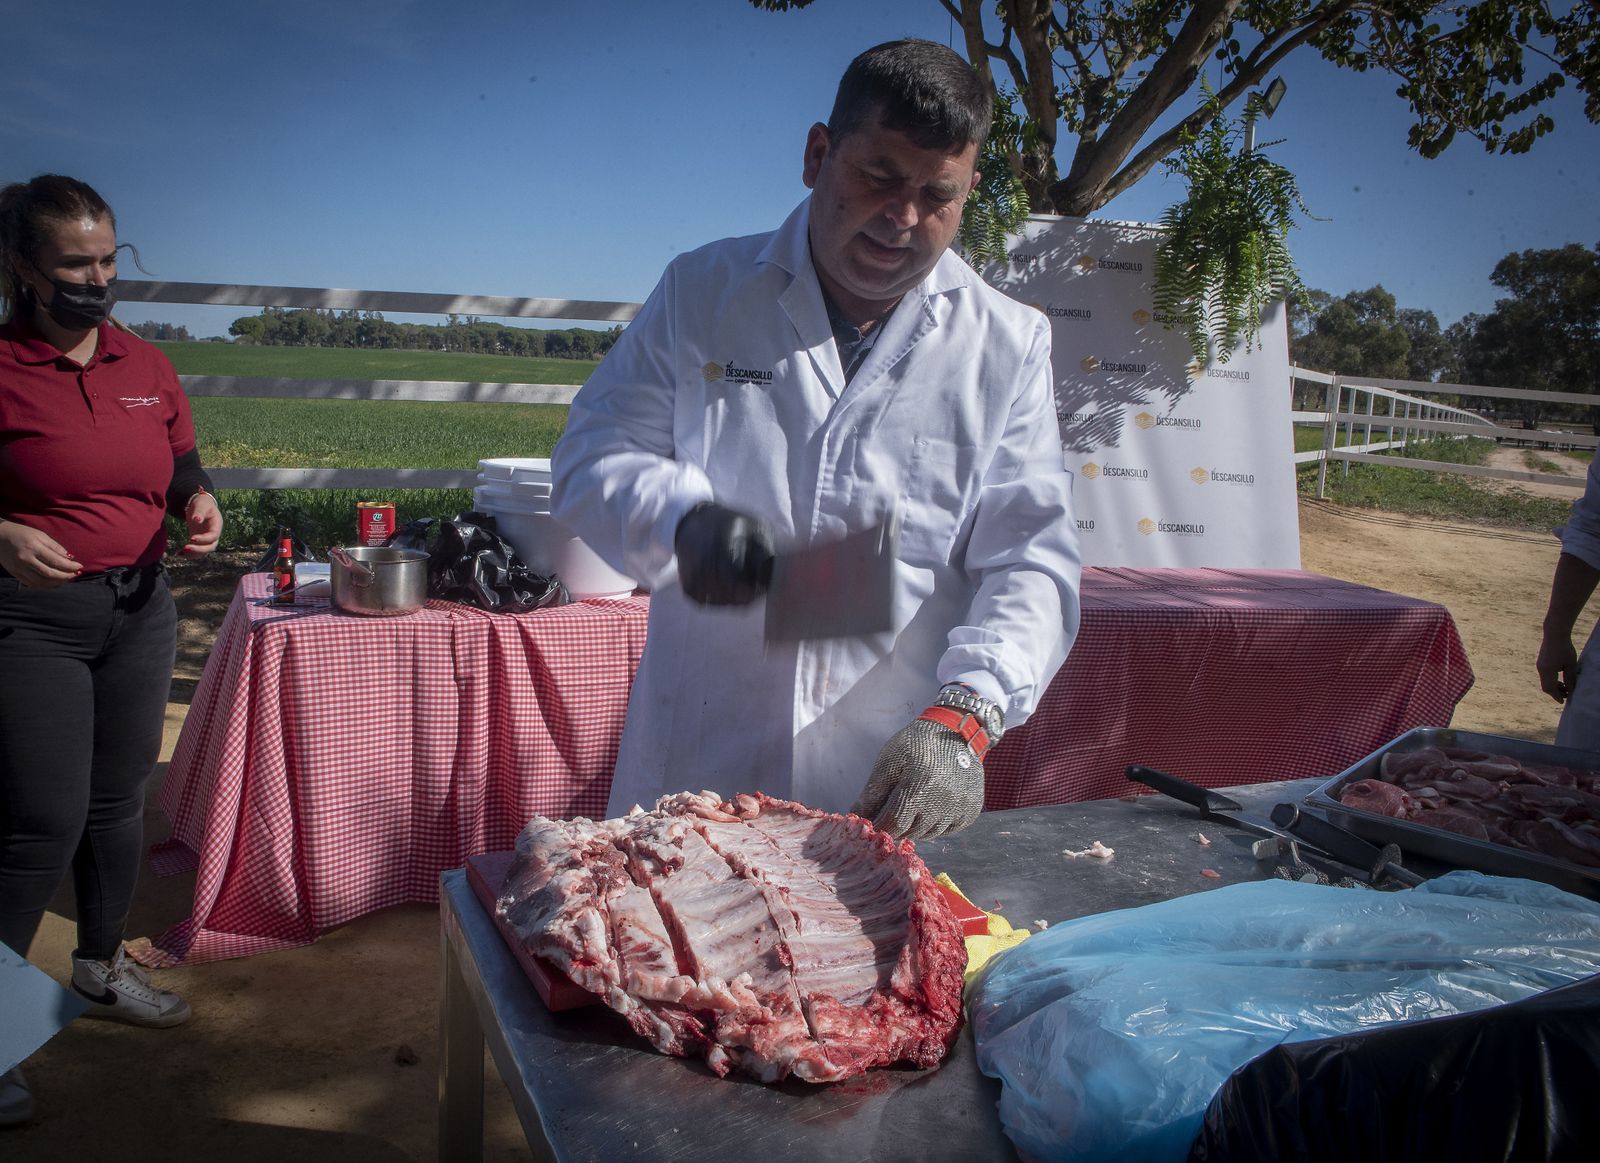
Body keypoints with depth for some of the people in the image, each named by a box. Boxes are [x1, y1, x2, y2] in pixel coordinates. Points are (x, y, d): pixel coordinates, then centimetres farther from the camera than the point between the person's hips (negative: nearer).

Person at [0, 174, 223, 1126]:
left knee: (120, 801, 16)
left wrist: (199, 502, -5)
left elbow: (182, 464, 16)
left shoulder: (145, 365, 7)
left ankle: (103, 968, 35)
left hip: (139, 610, 6)